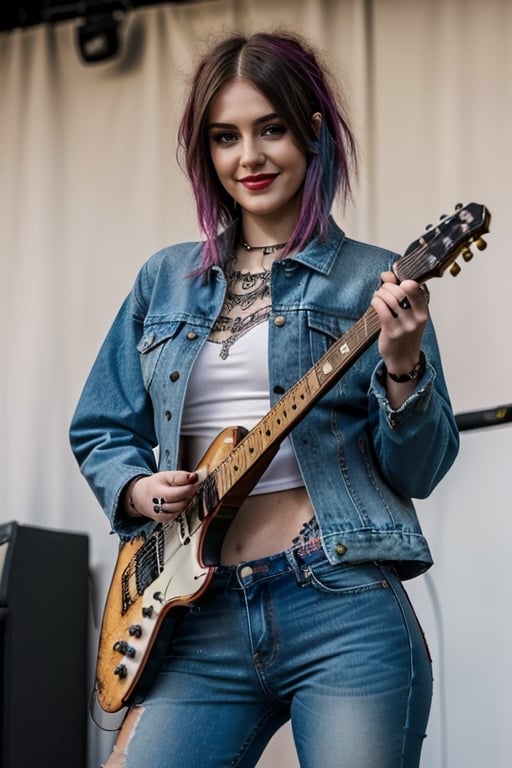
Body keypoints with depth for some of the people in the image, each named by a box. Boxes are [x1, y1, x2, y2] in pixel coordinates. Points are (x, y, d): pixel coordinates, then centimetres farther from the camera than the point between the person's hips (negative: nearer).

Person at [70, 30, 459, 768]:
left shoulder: (370, 282, 4)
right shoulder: (165, 281, 14)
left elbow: (418, 471, 2)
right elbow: (99, 429, 21)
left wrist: (403, 368, -16)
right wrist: (138, 490, 0)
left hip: (343, 606, -3)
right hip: (200, 616, 3)